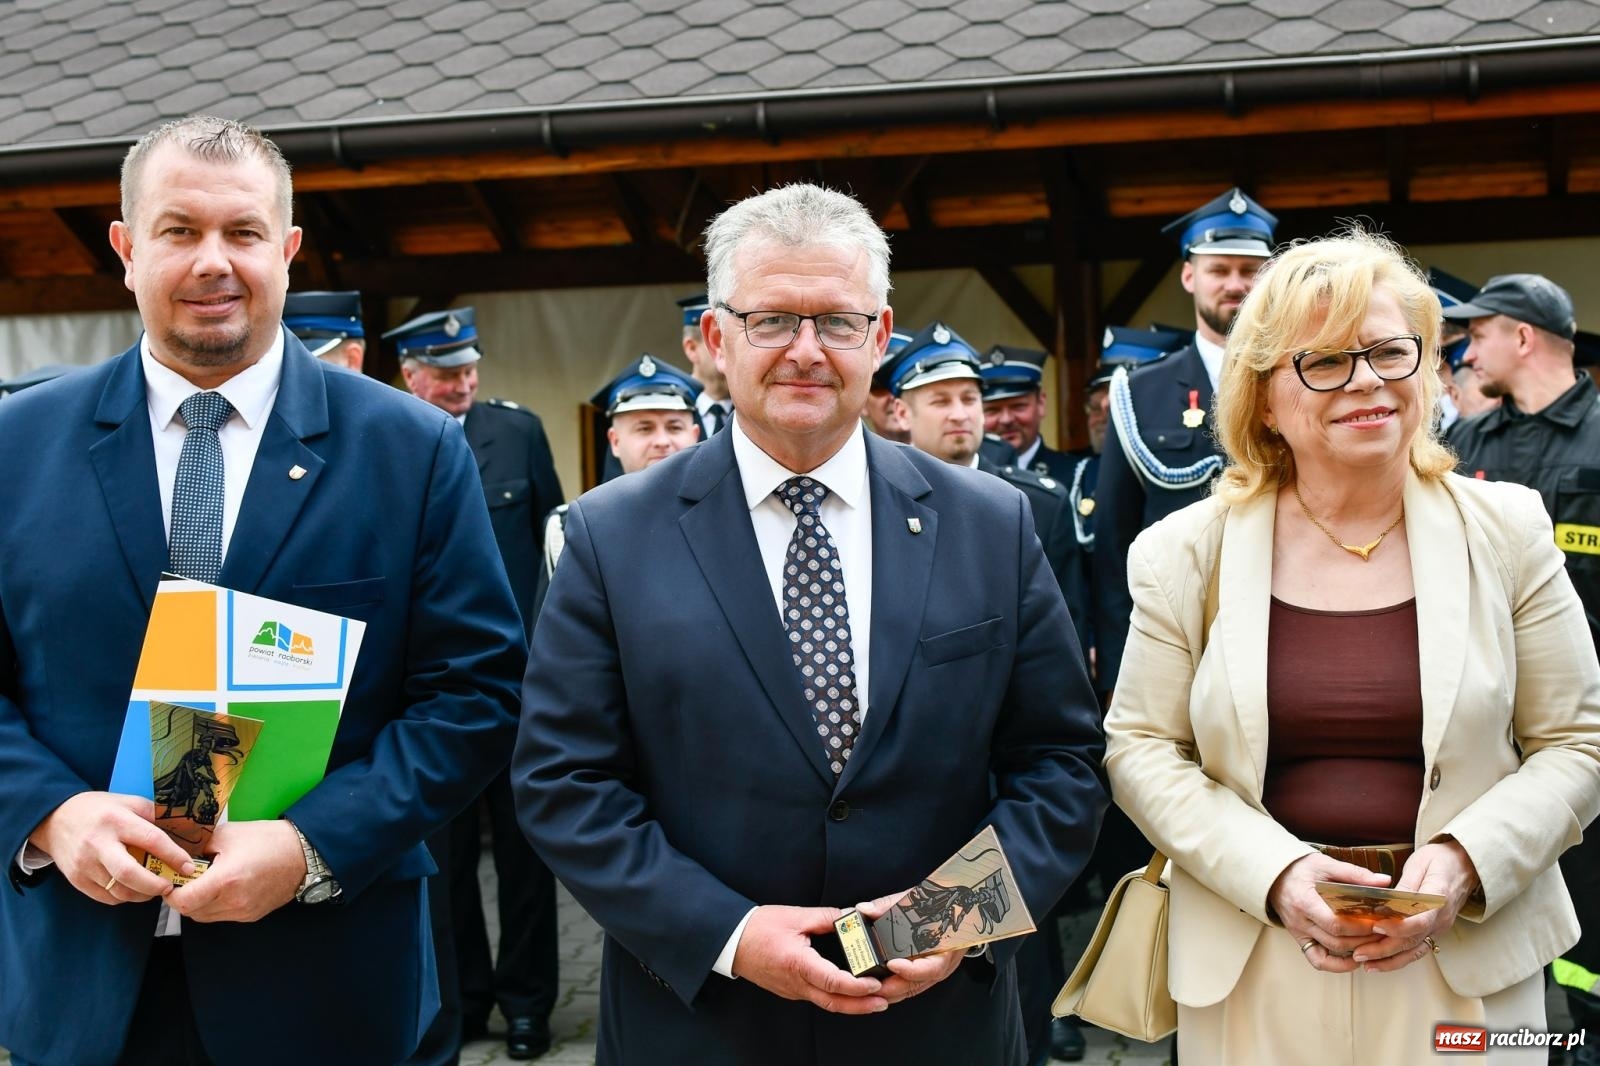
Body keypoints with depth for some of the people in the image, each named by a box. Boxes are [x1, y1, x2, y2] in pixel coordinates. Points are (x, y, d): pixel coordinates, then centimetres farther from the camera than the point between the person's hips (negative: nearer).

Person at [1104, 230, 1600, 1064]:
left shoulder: (1508, 531, -1)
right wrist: (1276, 871, -13)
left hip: (1470, 962, 1)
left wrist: (1464, 862, -13)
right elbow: (1140, 748, -1)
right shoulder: (1188, 551, -2)